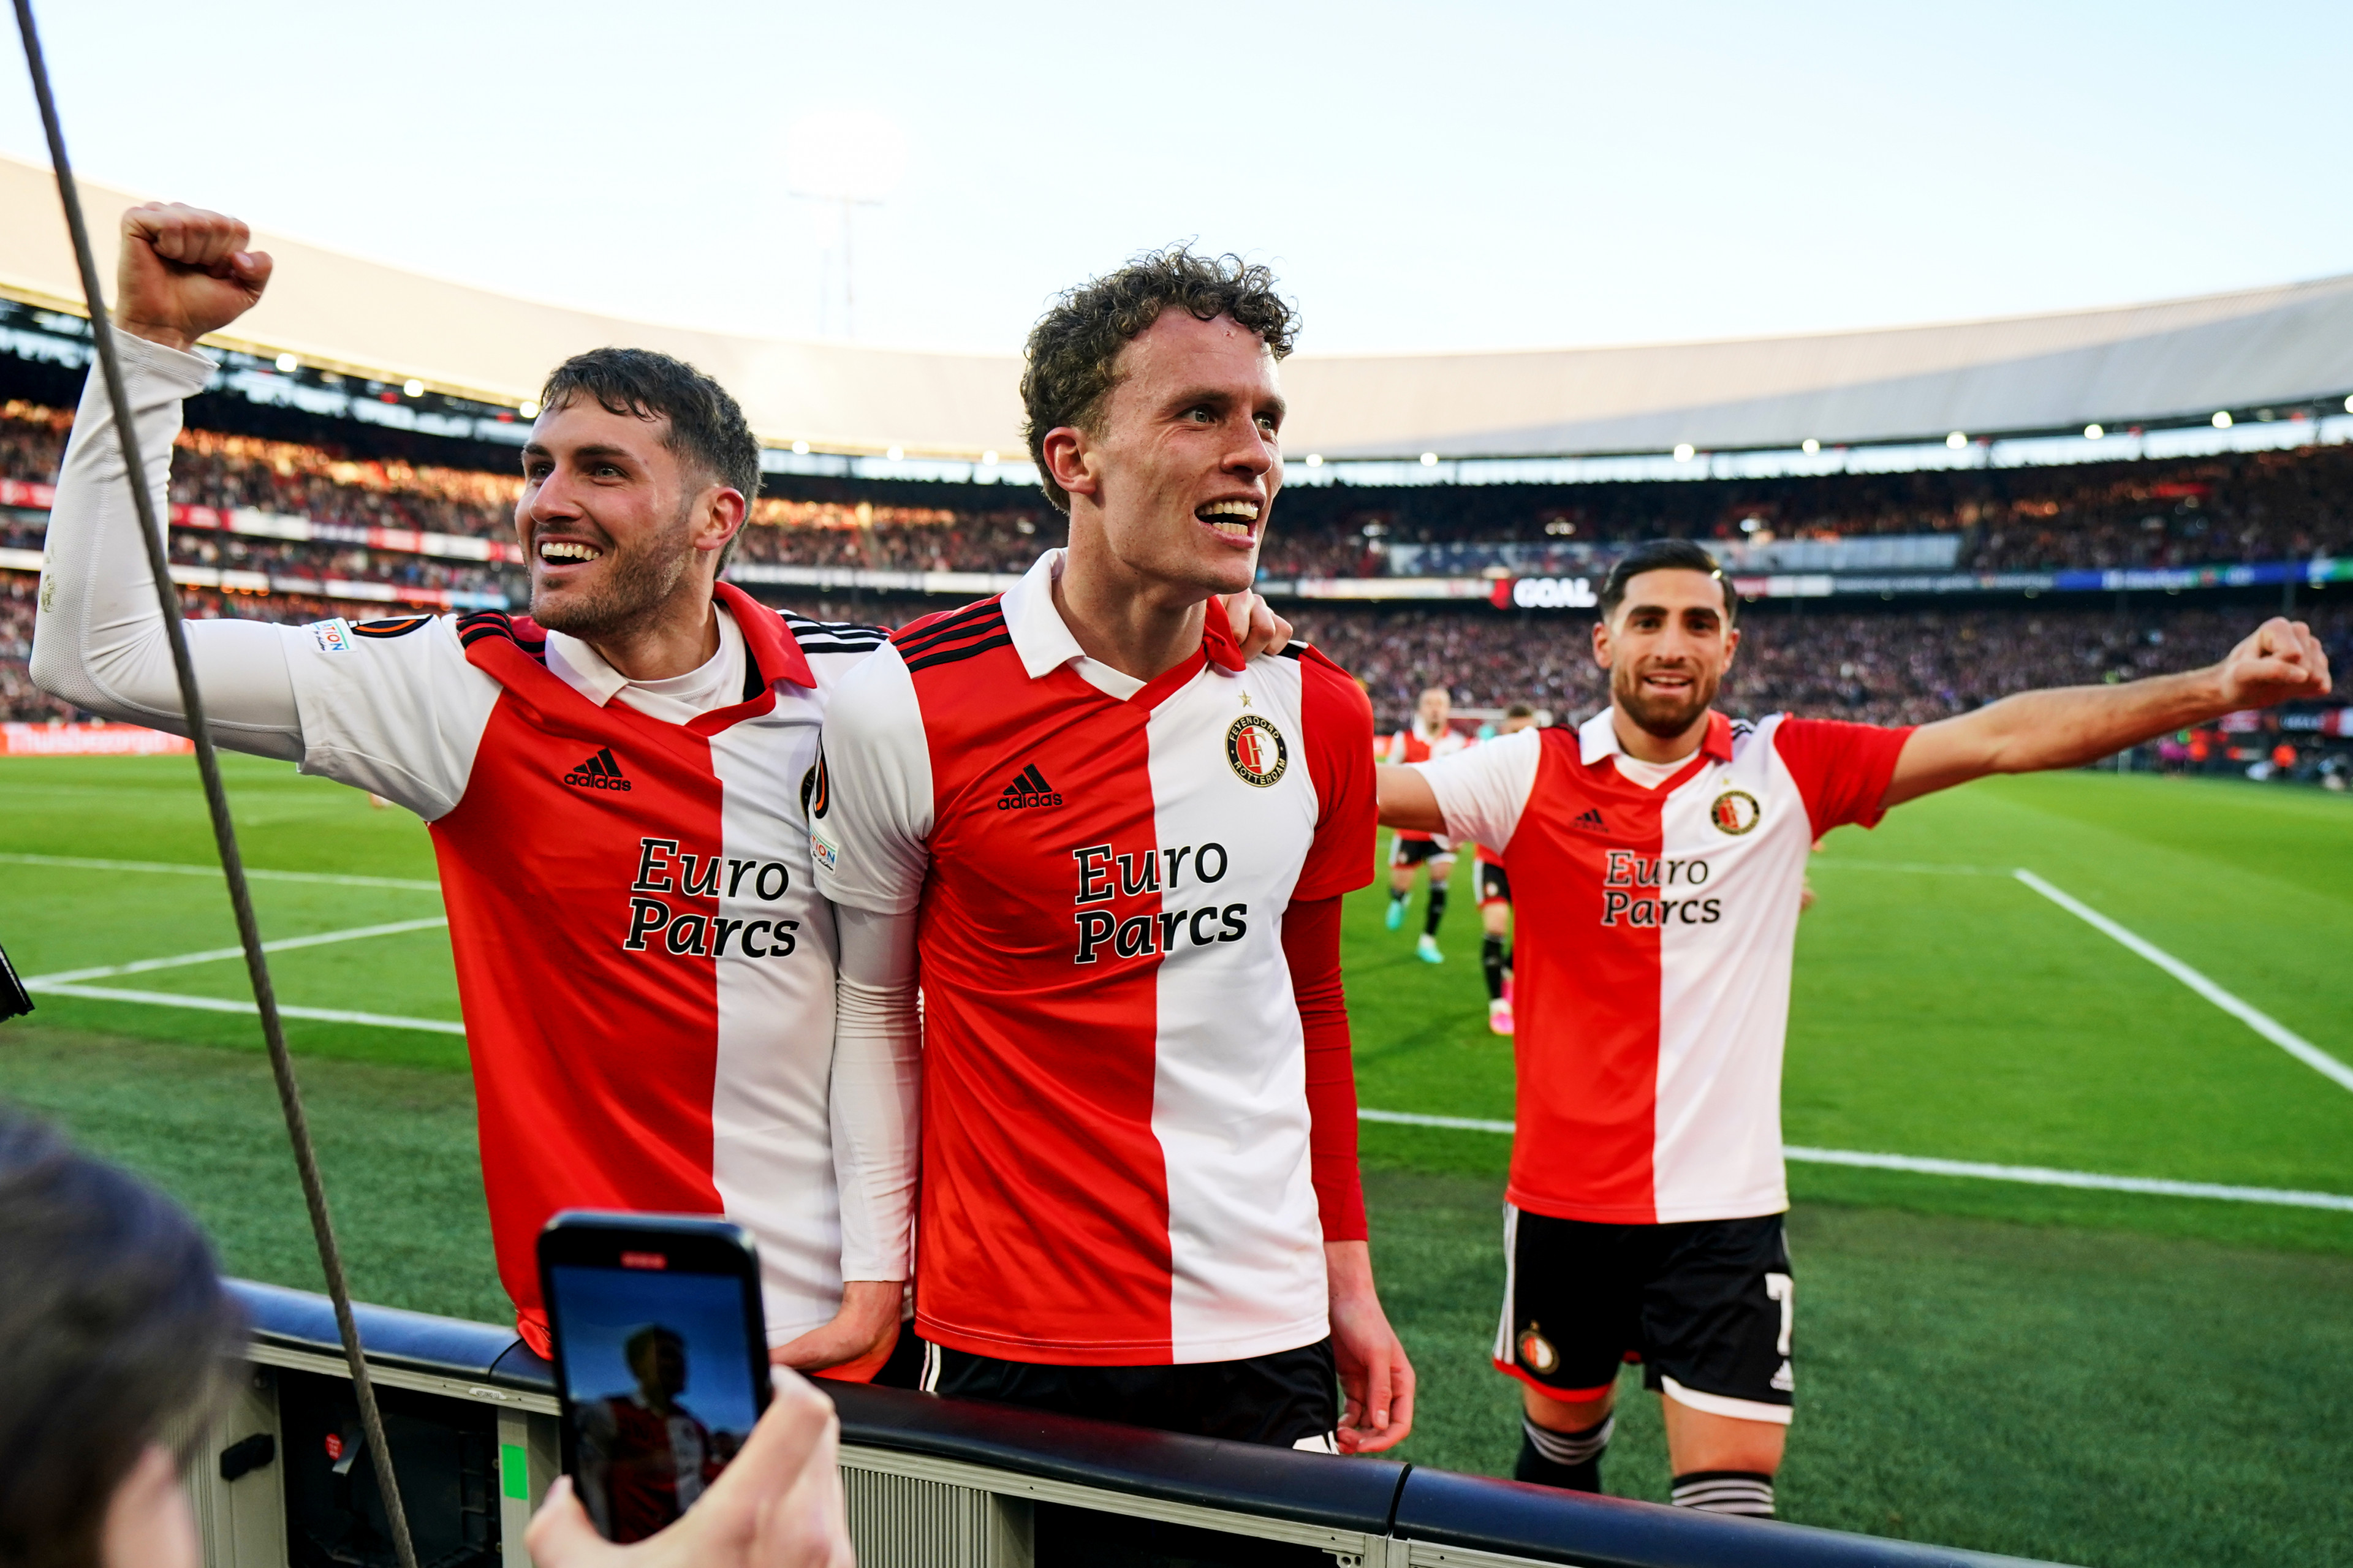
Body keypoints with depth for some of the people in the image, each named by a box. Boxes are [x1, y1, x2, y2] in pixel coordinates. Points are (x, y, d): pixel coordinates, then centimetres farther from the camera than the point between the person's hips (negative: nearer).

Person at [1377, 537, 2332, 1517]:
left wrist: (2216, 688, -14)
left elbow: (2001, 737, -7)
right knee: (1558, 1446, 20)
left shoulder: (1787, 769, -2)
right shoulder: (1533, 774, -5)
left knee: (1731, 1500, -2)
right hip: (1564, 1198, 1)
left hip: (1725, 1206, 0)